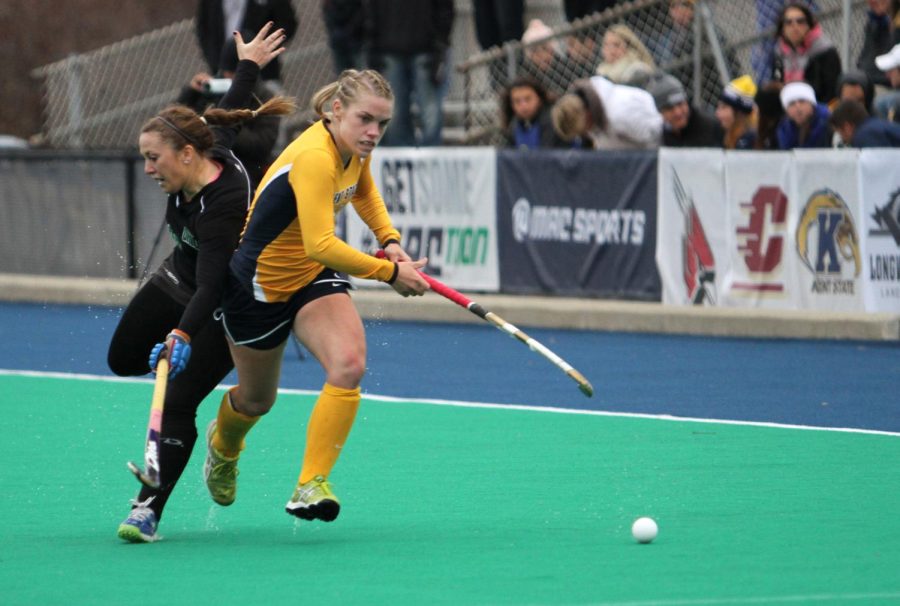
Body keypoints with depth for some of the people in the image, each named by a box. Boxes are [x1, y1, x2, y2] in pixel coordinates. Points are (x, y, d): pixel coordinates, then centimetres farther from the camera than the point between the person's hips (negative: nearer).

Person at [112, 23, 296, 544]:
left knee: (178, 404, -17)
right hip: (178, 279, 9)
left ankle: (149, 509, -14)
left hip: (224, 307, -9)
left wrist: (183, 335, -60)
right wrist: (249, 66, 23)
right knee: (123, 359, 17)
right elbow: (228, 116, 6)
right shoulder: (211, 149, -16)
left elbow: (211, 287, -46)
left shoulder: (224, 207, -38)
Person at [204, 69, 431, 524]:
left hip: (314, 278, 6)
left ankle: (311, 486, -17)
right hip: (260, 282, -6)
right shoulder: (314, 158, -34)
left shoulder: (355, 150, -7)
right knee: (256, 400, 15)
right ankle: (222, 443, 53)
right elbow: (320, 244, -43)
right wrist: (390, 272, -38)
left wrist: (389, 240, 3)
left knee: (349, 367, -22)